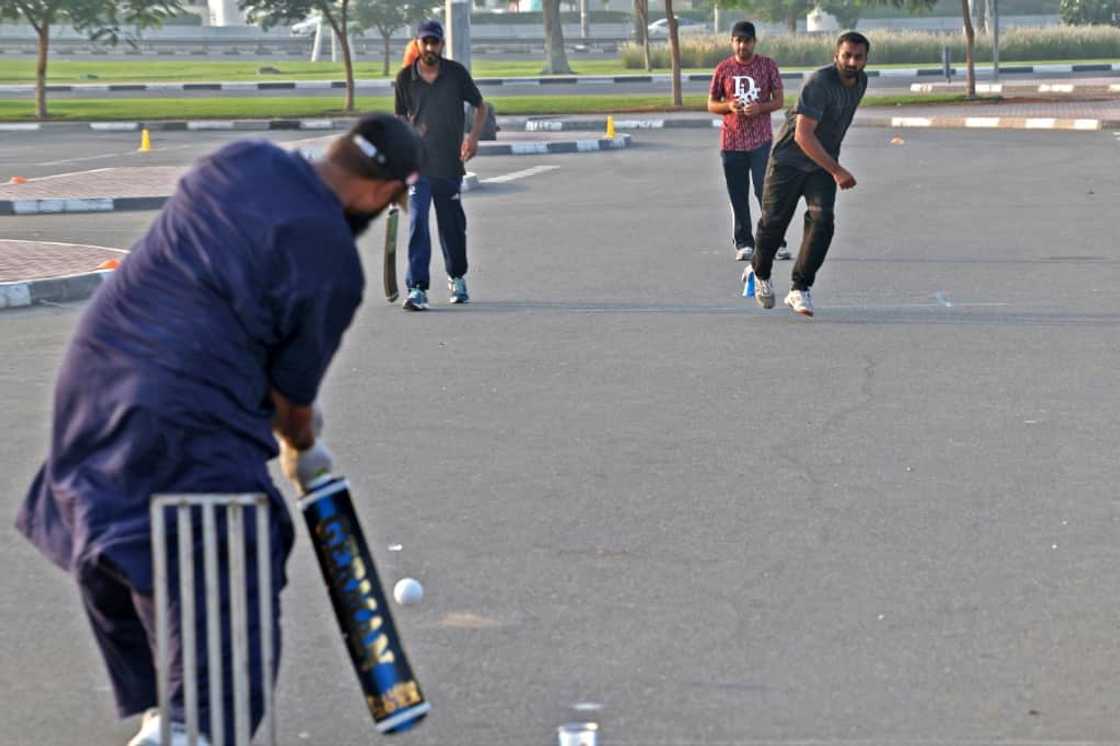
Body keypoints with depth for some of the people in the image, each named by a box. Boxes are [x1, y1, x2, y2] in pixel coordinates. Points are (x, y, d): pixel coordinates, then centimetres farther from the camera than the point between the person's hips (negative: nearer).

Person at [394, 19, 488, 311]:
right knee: (417, 224, -13)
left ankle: (457, 278, 36)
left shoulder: (457, 73, -1)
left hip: (450, 163, 1)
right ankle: (417, 289, -15)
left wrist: (474, 137, -7)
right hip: (418, 163, -1)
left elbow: (480, 107, 10)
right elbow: (400, 117, 12)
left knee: (453, 224, 12)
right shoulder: (405, 78, 1)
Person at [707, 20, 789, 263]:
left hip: (761, 140, -2)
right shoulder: (723, 69, 4)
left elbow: (779, 101, 4)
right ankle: (744, 243, 13)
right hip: (731, 141, 2)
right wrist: (729, 106, -12)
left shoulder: (768, 65, 2)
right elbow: (711, 104, 9)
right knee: (738, 197, 4)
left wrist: (760, 108, -16)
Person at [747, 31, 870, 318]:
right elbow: (803, 135, -31)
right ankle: (759, 273, 33)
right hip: (789, 159, -5)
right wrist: (836, 171, -33)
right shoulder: (819, 83, -25)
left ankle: (800, 290, -7)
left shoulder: (860, 82, 1)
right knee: (774, 221, 3)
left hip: (824, 164, 5)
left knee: (822, 220, -14)